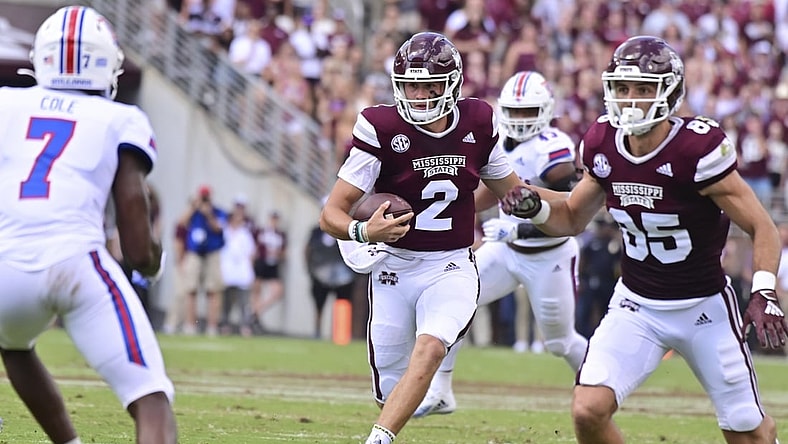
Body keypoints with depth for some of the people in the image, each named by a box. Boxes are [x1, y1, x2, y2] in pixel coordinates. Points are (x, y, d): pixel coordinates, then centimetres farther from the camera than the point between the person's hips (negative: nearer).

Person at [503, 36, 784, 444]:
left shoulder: (696, 149, -22)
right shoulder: (603, 146, -6)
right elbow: (572, 218, 12)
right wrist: (534, 206, -9)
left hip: (704, 307, -4)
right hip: (635, 305, 4)